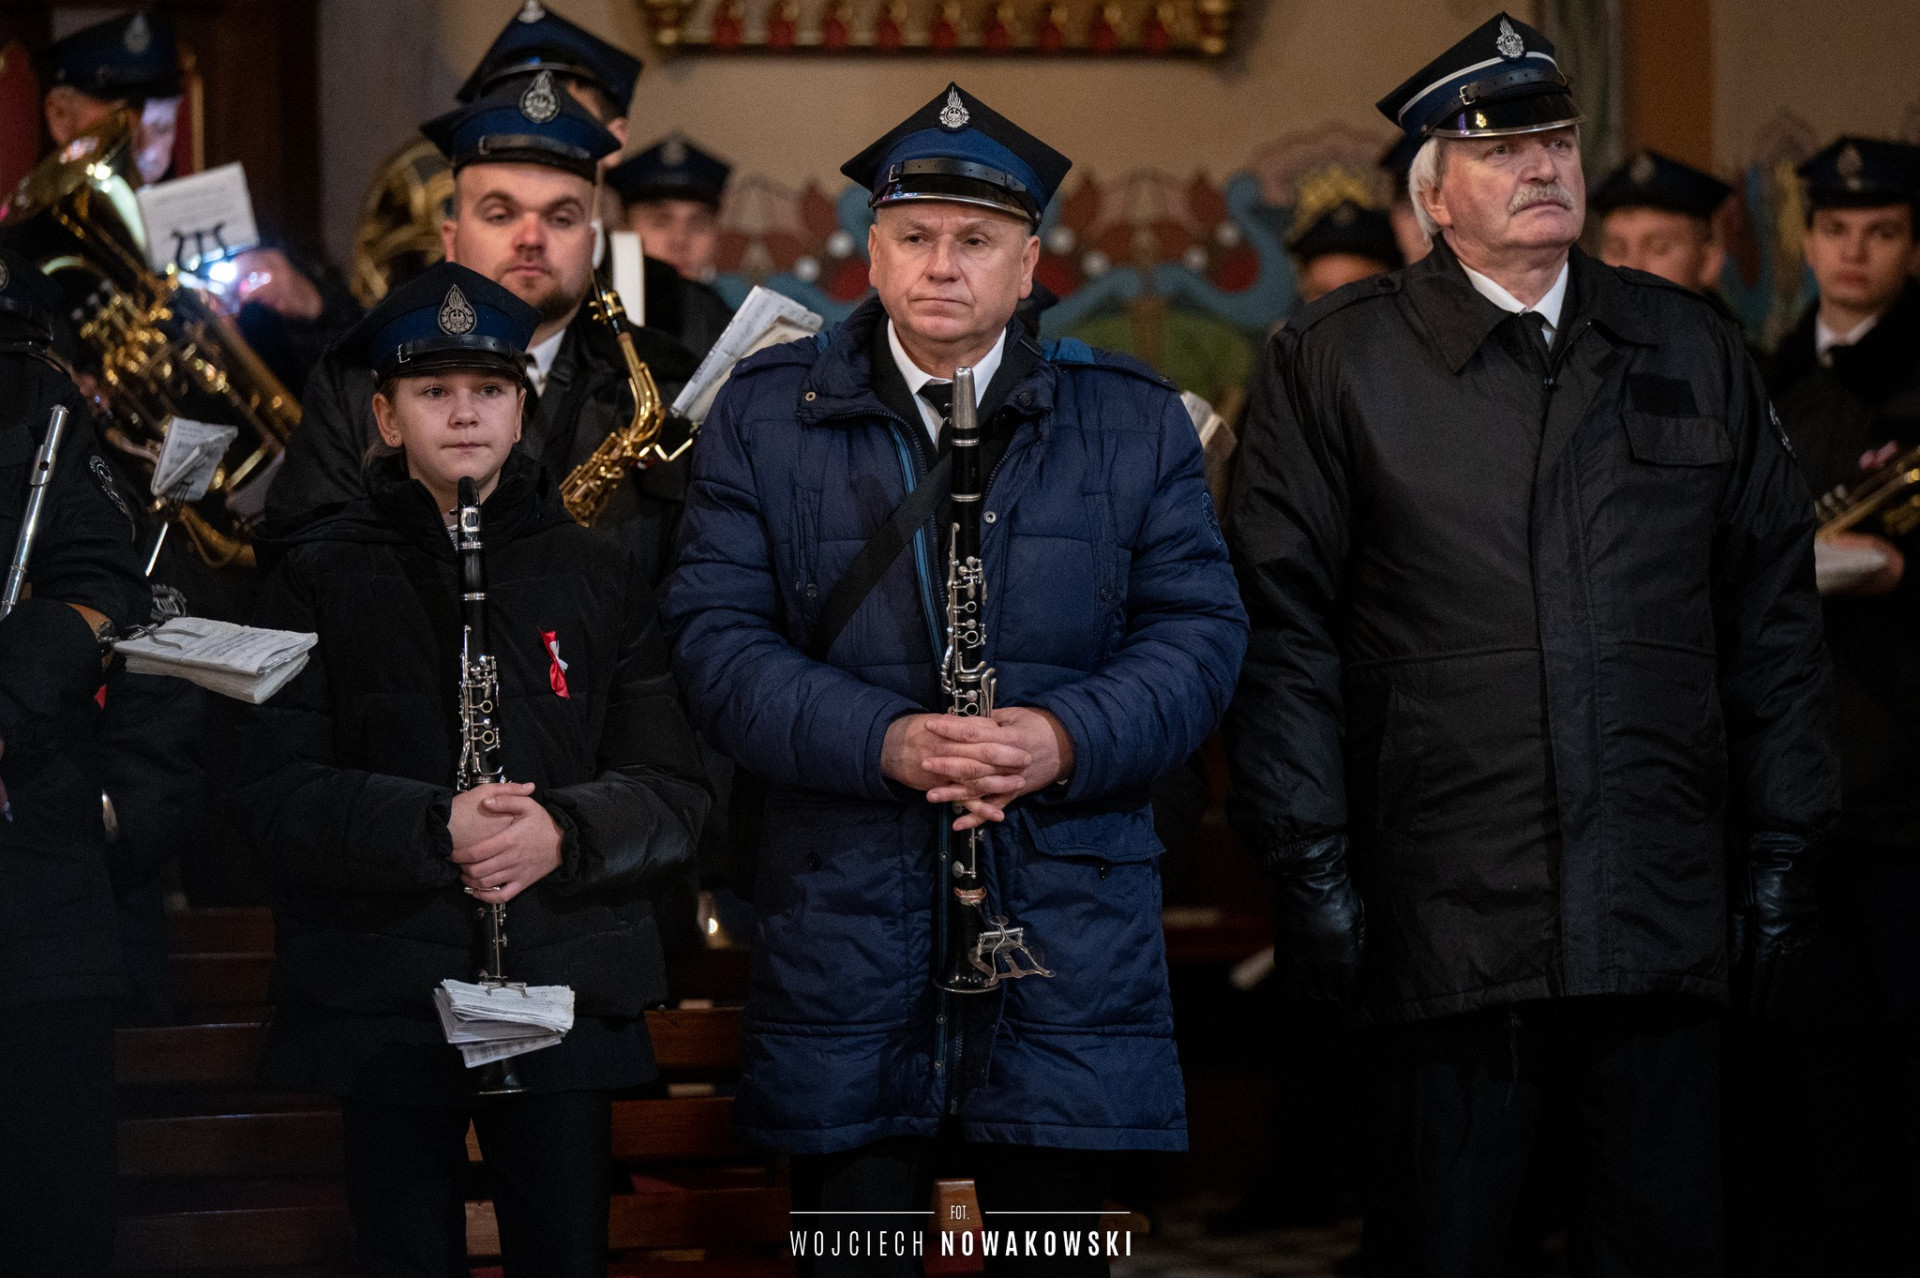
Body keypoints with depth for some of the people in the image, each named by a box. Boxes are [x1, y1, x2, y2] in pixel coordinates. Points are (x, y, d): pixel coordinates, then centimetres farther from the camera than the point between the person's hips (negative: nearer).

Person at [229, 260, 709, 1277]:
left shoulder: (594, 575, 9)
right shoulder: (322, 576, 5)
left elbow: (673, 792, 4)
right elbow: (275, 793, -4)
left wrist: (565, 831, -16)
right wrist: (433, 830, -19)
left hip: (564, 992, 1)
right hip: (381, 996, -1)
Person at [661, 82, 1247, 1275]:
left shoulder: (1135, 420, 7)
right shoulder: (767, 415, 6)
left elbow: (1199, 629, 3)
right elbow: (717, 634, -2)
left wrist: (1068, 736, -16)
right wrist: (882, 741, -17)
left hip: (1070, 928, 0)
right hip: (842, 934, 0)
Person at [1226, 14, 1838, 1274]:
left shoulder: (1690, 349, 11)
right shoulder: (1335, 363, 2)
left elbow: (1775, 608, 13)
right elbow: (1284, 633, -1)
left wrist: (1784, 851, 8)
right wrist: (1312, 869, -6)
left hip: (1664, 920, 3)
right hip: (1447, 920, -3)